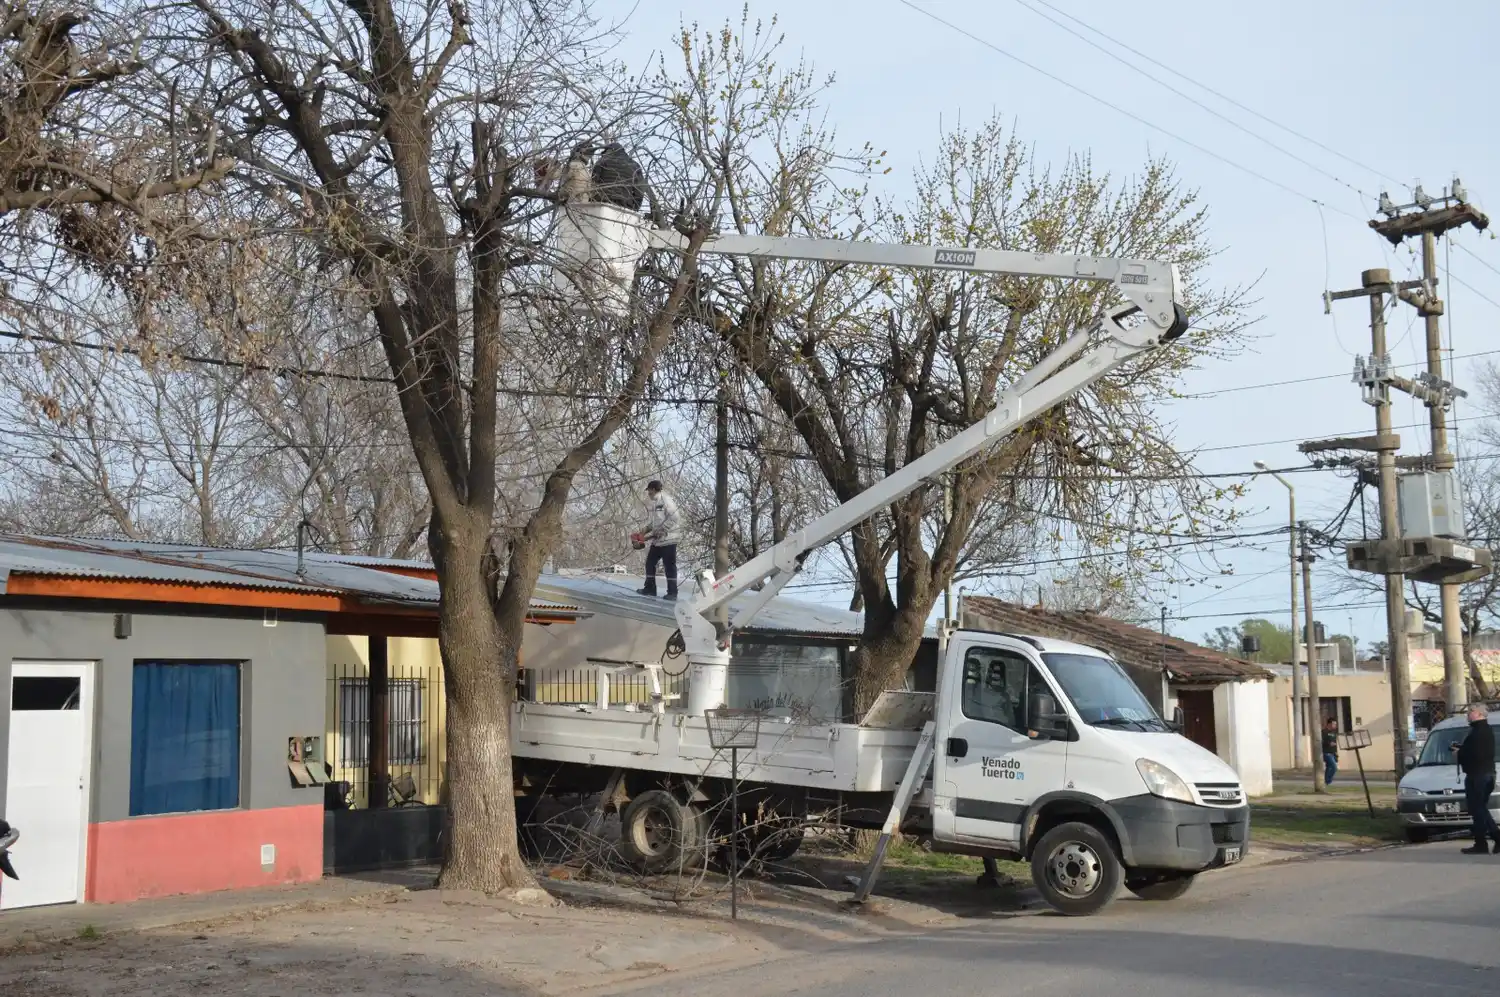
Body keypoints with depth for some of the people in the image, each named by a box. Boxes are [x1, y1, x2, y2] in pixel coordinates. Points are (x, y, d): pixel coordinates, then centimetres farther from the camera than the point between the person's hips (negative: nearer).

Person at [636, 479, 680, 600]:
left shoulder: (666, 500, -16)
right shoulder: (651, 502, 12)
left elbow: (674, 519, -20)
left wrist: (662, 530, -18)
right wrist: (646, 529, 4)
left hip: (668, 540, -9)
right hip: (656, 540, 9)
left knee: (669, 566, -3)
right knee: (650, 563, 14)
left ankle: (672, 592, 4)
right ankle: (650, 589, 24)